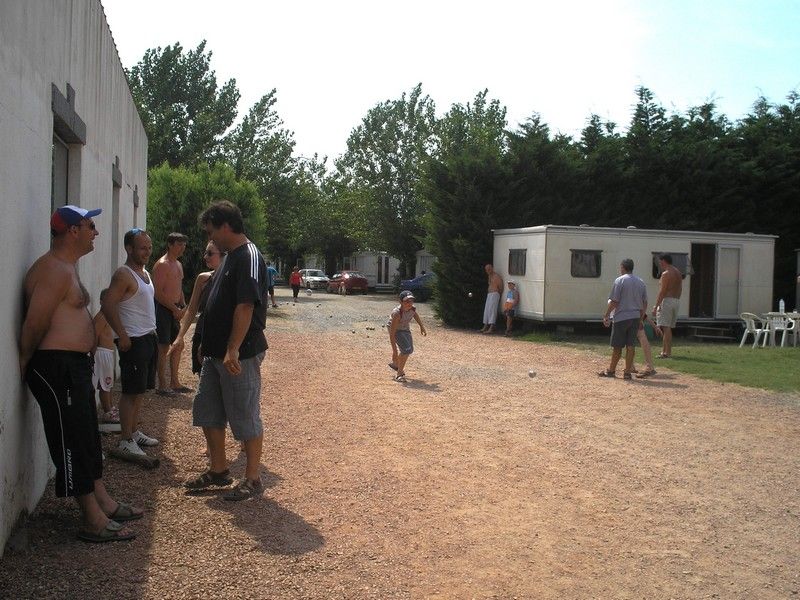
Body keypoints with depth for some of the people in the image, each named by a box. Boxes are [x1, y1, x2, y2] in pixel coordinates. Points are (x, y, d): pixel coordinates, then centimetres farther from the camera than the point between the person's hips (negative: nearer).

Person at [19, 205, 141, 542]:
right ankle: (93, 523, 2)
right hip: (56, 367, -11)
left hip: (75, 365, 11)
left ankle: (104, 504, 28)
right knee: (73, 442, -5)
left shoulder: (67, 267, 17)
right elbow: (34, 324, -21)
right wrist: (26, 364, -10)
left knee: (88, 438, 17)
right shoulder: (54, 270, -18)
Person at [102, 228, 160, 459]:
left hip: (149, 338, 9)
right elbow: (107, 305, -22)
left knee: (139, 390, 15)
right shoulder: (124, 275, -15)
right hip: (133, 341, -9)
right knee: (131, 392, -6)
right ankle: (125, 440, 1)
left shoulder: (145, 273, 15)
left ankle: (134, 433, 25)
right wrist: (122, 335, -20)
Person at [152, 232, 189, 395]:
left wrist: (183, 307, 8)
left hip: (174, 310, 9)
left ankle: (175, 383, 21)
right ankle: (162, 386, 1)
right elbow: (159, 293, -19)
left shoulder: (178, 265, 16)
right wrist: (175, 309, -17)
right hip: (163, 309, -9)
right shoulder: (162, 265, -13)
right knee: (163, 347, -5)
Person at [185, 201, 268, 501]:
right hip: (216, 352, 10)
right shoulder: (230, 257, 14)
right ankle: (218, 470, 29)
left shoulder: (248, 257, -17)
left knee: (245, 418, 1)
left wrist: (233, 350, -27)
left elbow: (245, 307, -24)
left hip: (240, 355, -10)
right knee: (207, 413, 16)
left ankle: (253, 479, 13)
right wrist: (207, 343, 21)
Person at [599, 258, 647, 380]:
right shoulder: (641, 282, 10)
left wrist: (606, 316, -3)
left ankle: (611, 370, 13)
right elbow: (645, 303, 13)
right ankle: (628, 372, 6)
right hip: (635, 318, 5)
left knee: (617, 347, 3)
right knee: (630, 346, 6)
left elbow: (614, 301, -11)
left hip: (621, 317, -5)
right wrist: (640, 318, 21)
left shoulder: (620, 281, -9)